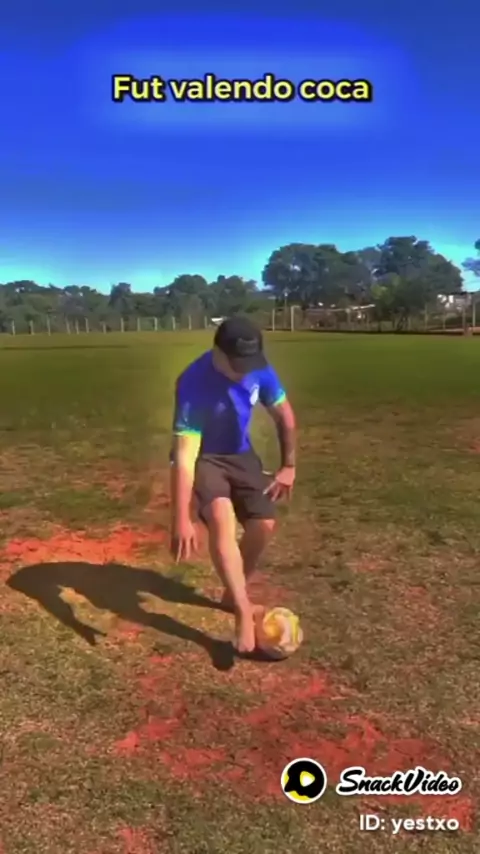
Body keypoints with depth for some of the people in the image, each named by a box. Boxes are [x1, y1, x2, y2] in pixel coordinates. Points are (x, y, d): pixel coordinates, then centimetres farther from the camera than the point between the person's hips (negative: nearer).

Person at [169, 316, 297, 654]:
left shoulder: (258, 369, -17)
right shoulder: (194, 384, -33)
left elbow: (284, 415, 0)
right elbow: (185, 455, -37)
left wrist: (289, 467, -1)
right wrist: (182, 520, -41)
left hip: (240, 454, 5)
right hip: (203, 458, -5)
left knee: (264, 523, -2)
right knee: (221, 516, -30)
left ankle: (234, 595, 22)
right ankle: (244, 614, -26)